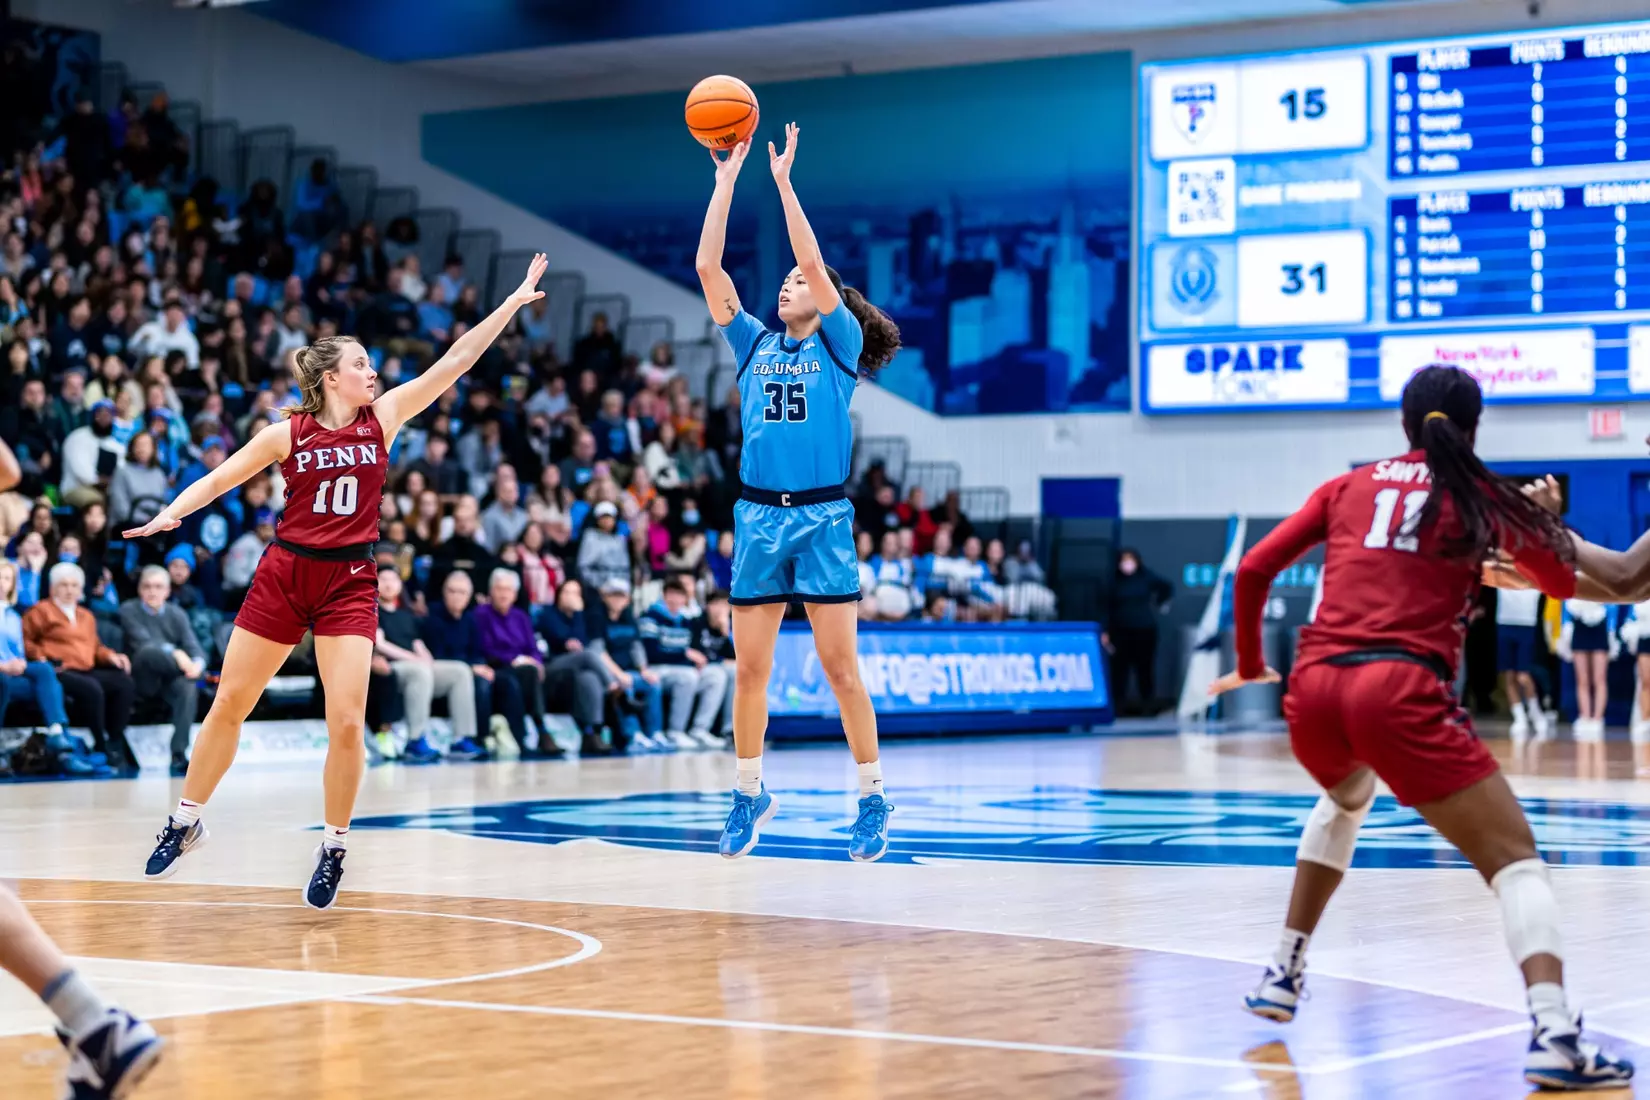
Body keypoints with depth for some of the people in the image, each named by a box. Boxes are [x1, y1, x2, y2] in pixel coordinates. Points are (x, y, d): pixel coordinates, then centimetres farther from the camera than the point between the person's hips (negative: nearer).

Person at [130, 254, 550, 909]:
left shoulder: (382, 417, 1)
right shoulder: (287, 434, -2)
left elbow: (456, 360, -1)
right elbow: (220, 478, 2)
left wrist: (513, 301, -4)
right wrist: (171, 513, -16)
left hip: (349, 583, 0)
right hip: (284, 574, 0)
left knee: (348, 722, -11)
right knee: (228, 706, 6)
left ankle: (334, 849, 6)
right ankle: (185, 822, 24)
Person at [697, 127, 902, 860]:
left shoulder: (839, 346, 3)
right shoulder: (754, 345, 13)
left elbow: (813, 260, -10)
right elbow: (707, 269, 6)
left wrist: (783, 180, -8)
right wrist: (726, 182, 2)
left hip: (823, 518, -4)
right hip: (758, 517, 4)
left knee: (840, 667, -4)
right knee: (750, 669, 6)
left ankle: (872, 799, 4)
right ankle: (749, 795, 17)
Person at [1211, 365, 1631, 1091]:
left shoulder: (1348, 487, 19)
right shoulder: (1480, 498, 11)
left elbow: (1254, 571, 14)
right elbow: (1564, 582, 20)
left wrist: (1250, 666, 27)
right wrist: (1542, 527, 40)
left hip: (1315, 686, 5)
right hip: (1401, 690, -4)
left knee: (1346, 801, 38)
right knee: (1514, 859, -1)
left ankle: (1284, 976, 36)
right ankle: (1554, 1034, -23)